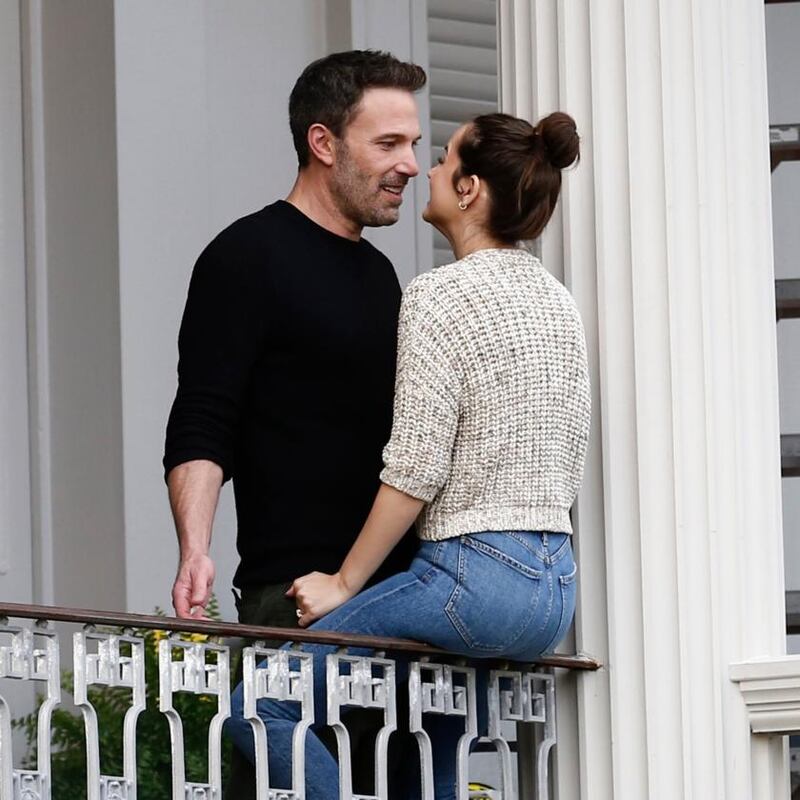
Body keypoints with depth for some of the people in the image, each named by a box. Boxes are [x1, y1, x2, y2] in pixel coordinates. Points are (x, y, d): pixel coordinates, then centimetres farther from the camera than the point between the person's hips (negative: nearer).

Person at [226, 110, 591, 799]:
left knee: (257, 702, -8)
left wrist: (345, 583, -7)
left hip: (474, 575, -9)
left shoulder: (441, 296, -8)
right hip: (556, 587, 9)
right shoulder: (558, 302, 17)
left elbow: (417, 468, -14)